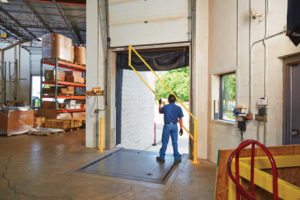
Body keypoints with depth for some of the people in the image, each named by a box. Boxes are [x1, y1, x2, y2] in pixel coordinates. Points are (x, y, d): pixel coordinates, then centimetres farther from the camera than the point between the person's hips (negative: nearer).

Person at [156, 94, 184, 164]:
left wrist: (160, 103, 30)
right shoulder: (178, 108, -1)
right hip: (174, 126, 2)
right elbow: (180, 119, 0)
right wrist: (181, 128, 6)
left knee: (165, 142, 7)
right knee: (175, 142, 10)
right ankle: (177, 159, 16)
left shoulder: (165, 107, -6)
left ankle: (162, 158, 18)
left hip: (167, 126, -2)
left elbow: (160, 111, 16)